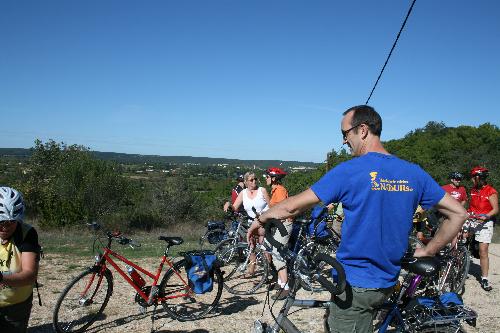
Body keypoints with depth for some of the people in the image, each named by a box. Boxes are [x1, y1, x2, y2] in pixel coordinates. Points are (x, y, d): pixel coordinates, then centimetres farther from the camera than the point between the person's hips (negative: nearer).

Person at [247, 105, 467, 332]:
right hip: (387, 283, 6)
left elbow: (293, 206, -13)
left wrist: (260, 220, 4)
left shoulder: (348, 171, -16)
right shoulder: (413, 173, 0)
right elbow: (458, 213, 5)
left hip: (354, 286, -6)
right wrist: (427, 252, 9)